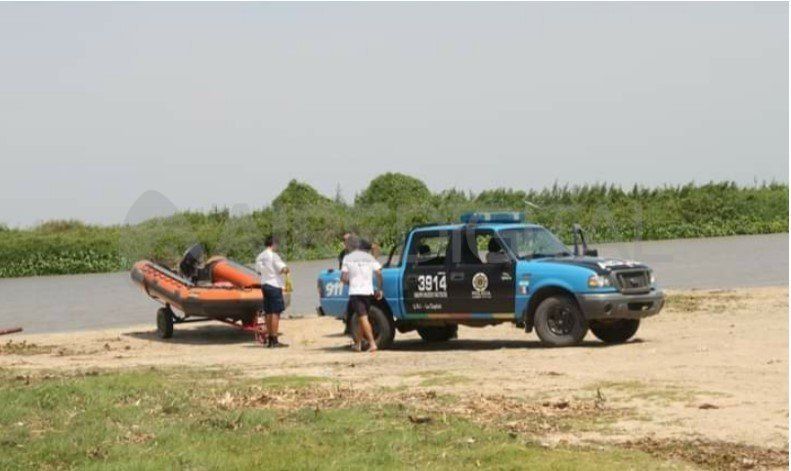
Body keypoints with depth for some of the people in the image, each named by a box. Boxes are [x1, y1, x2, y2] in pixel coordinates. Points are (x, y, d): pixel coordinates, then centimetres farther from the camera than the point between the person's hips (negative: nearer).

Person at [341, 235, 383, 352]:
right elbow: (379, 273, 2)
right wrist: (379, 289, 9)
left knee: (363, 318, -10)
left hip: (355, 292, -4)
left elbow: (344, 278, -4)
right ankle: (358, 343, 23)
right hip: (368, 292, 4)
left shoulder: (347, 258, 1)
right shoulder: (369, 257, 11)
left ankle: (372, 343, -21)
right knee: (361, 318, 17)